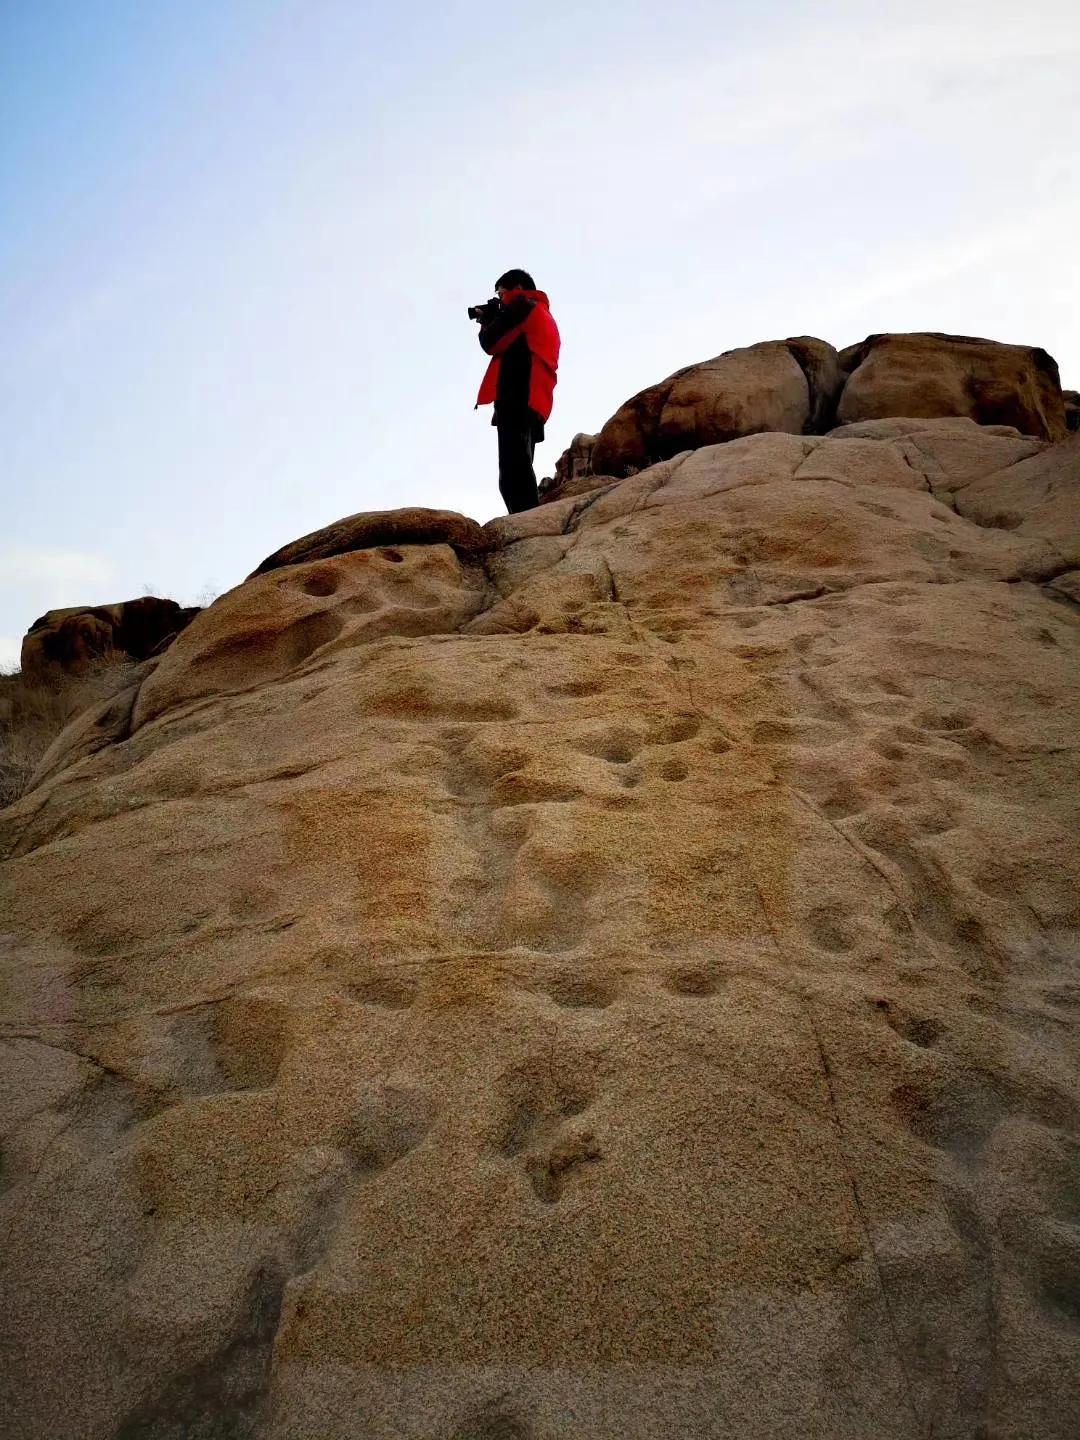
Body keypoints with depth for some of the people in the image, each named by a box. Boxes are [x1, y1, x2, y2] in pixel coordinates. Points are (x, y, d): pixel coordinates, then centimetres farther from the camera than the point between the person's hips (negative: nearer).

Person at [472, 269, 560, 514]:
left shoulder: (523, 306, 5)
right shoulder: (543, 315, 31)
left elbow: (491, 344, -1)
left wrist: (486, 323, 18)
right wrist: (493, 322, 23)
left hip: (517, 400, -10)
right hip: (531, 403, 10)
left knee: (513, 475, -19)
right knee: (518, 474, 6)